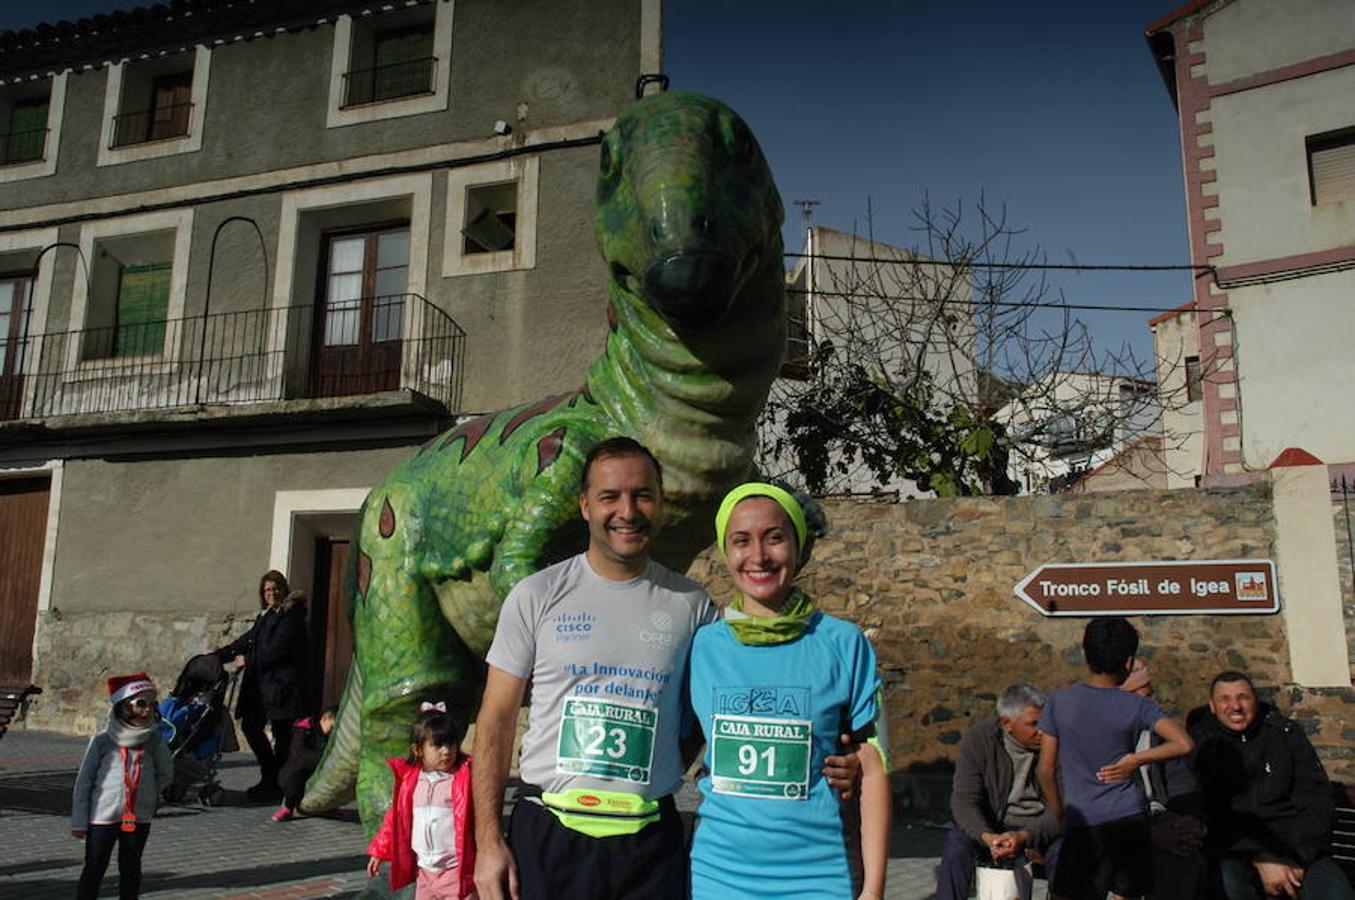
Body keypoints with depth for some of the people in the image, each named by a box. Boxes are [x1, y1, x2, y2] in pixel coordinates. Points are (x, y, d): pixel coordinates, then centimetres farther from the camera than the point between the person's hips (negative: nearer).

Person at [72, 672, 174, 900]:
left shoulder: (155, 742, -2)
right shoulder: (102, 741, -9)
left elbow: (166, 774, 12)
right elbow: (83, 781, -4)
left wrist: (149, 795, 0)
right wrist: (79, 821, -4)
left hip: (139, 817, 3)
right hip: (102, 816, -2)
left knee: (131, 868, 15)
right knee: (94, 869, 5)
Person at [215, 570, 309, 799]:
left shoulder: (291, 616, -10)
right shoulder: (265, 616, 17)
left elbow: (276, 650, -16)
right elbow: (247, 640, 20)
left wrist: (248, 662, -7)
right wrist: (215, 657, 15)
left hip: (282, 684, -9)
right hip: (262, 684, 9)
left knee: (281, 733, -3)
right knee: (250, 726, 9)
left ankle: (278, 785, 7)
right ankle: (270, 778, 22)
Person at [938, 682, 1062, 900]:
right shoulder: (978, 738, -13)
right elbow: (964, 800, -15)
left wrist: (1025, 836, -33)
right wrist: (987, 836, -34)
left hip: (1043, 827, 0)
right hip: (993, 826, 1)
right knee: (956, 847, -27)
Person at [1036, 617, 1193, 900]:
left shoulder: (1058, 702, -4)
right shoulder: (1136, 705, -3)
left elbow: (1046, 771, -1)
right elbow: (1183, 744, -13)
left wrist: (1060, 816, 13)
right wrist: (1136, 759, -3)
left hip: (1082, 822, -2)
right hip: (1131, 820, 2)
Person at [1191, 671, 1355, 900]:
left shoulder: (1287, 732, 11)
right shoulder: (1201, 741, 4)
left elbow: (1315, 795, 5)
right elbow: (1211, 811, -4)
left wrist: (1298, 856, -8)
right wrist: (1259, 857, -16)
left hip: (1298, 846, 2)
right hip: (1233, 846, -1)